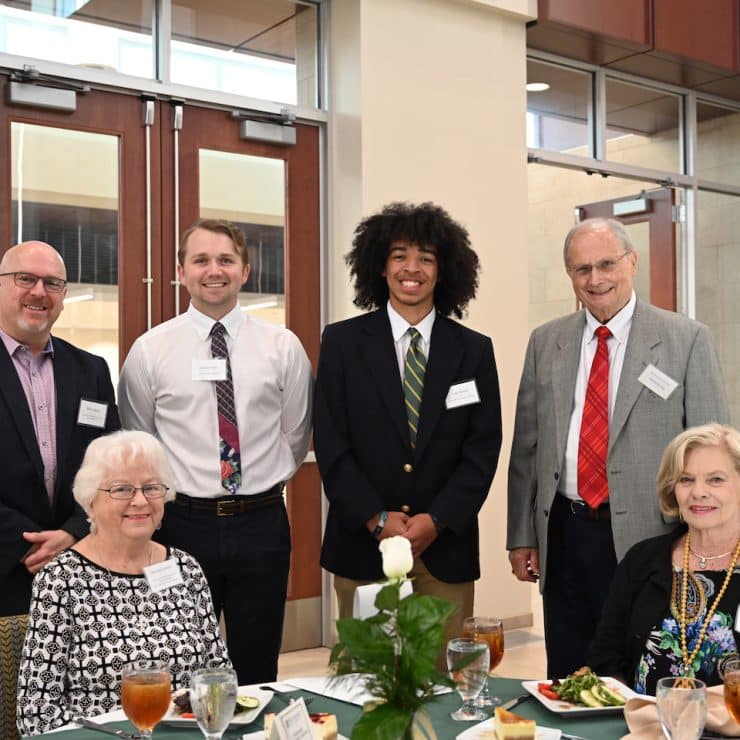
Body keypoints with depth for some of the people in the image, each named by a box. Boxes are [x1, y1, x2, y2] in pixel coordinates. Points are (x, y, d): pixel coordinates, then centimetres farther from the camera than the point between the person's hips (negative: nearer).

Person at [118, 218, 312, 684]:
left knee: (258, 673, 12)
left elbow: (295, 436, 9)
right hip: (182, 523, 0)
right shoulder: (150, 350, -1)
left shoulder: (283, 346, 1)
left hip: (262, 524, 1)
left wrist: (264, 485, 11)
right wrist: (173, 489, 10)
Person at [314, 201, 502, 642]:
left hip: (446, 546, 1)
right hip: (363, 543, -1)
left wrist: (437, 520, -9)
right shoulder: (342, 342, 3)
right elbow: (330, 444, -1)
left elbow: (483, 449, 2)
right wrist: (377, 519, -10)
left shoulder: (474, 350, 6)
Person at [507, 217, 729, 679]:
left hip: (647, 536, -3)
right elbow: (527, 447, 10)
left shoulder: (687, 340, -3)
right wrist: (521, 536, 8)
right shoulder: (546, 343, 8)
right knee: (565, 681, 12)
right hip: (564, 536, 3)